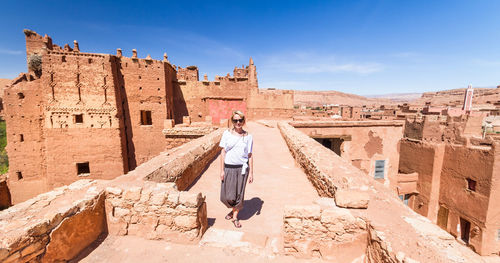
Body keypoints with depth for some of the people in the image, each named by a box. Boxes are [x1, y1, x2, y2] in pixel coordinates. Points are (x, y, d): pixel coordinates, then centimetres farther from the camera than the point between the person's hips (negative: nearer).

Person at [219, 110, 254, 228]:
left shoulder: (248, 136, 0)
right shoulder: (227, 134, -2)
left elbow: (250, 156, 2)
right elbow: (223, 152, 0)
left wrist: (251, 173, 0)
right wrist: (222, 170, -2)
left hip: (242, 168, 0)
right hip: (229, 167, 0)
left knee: (239, 194, 9)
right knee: (227, 196, 7)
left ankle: (235, 217, 31)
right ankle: (233, 209, 40)